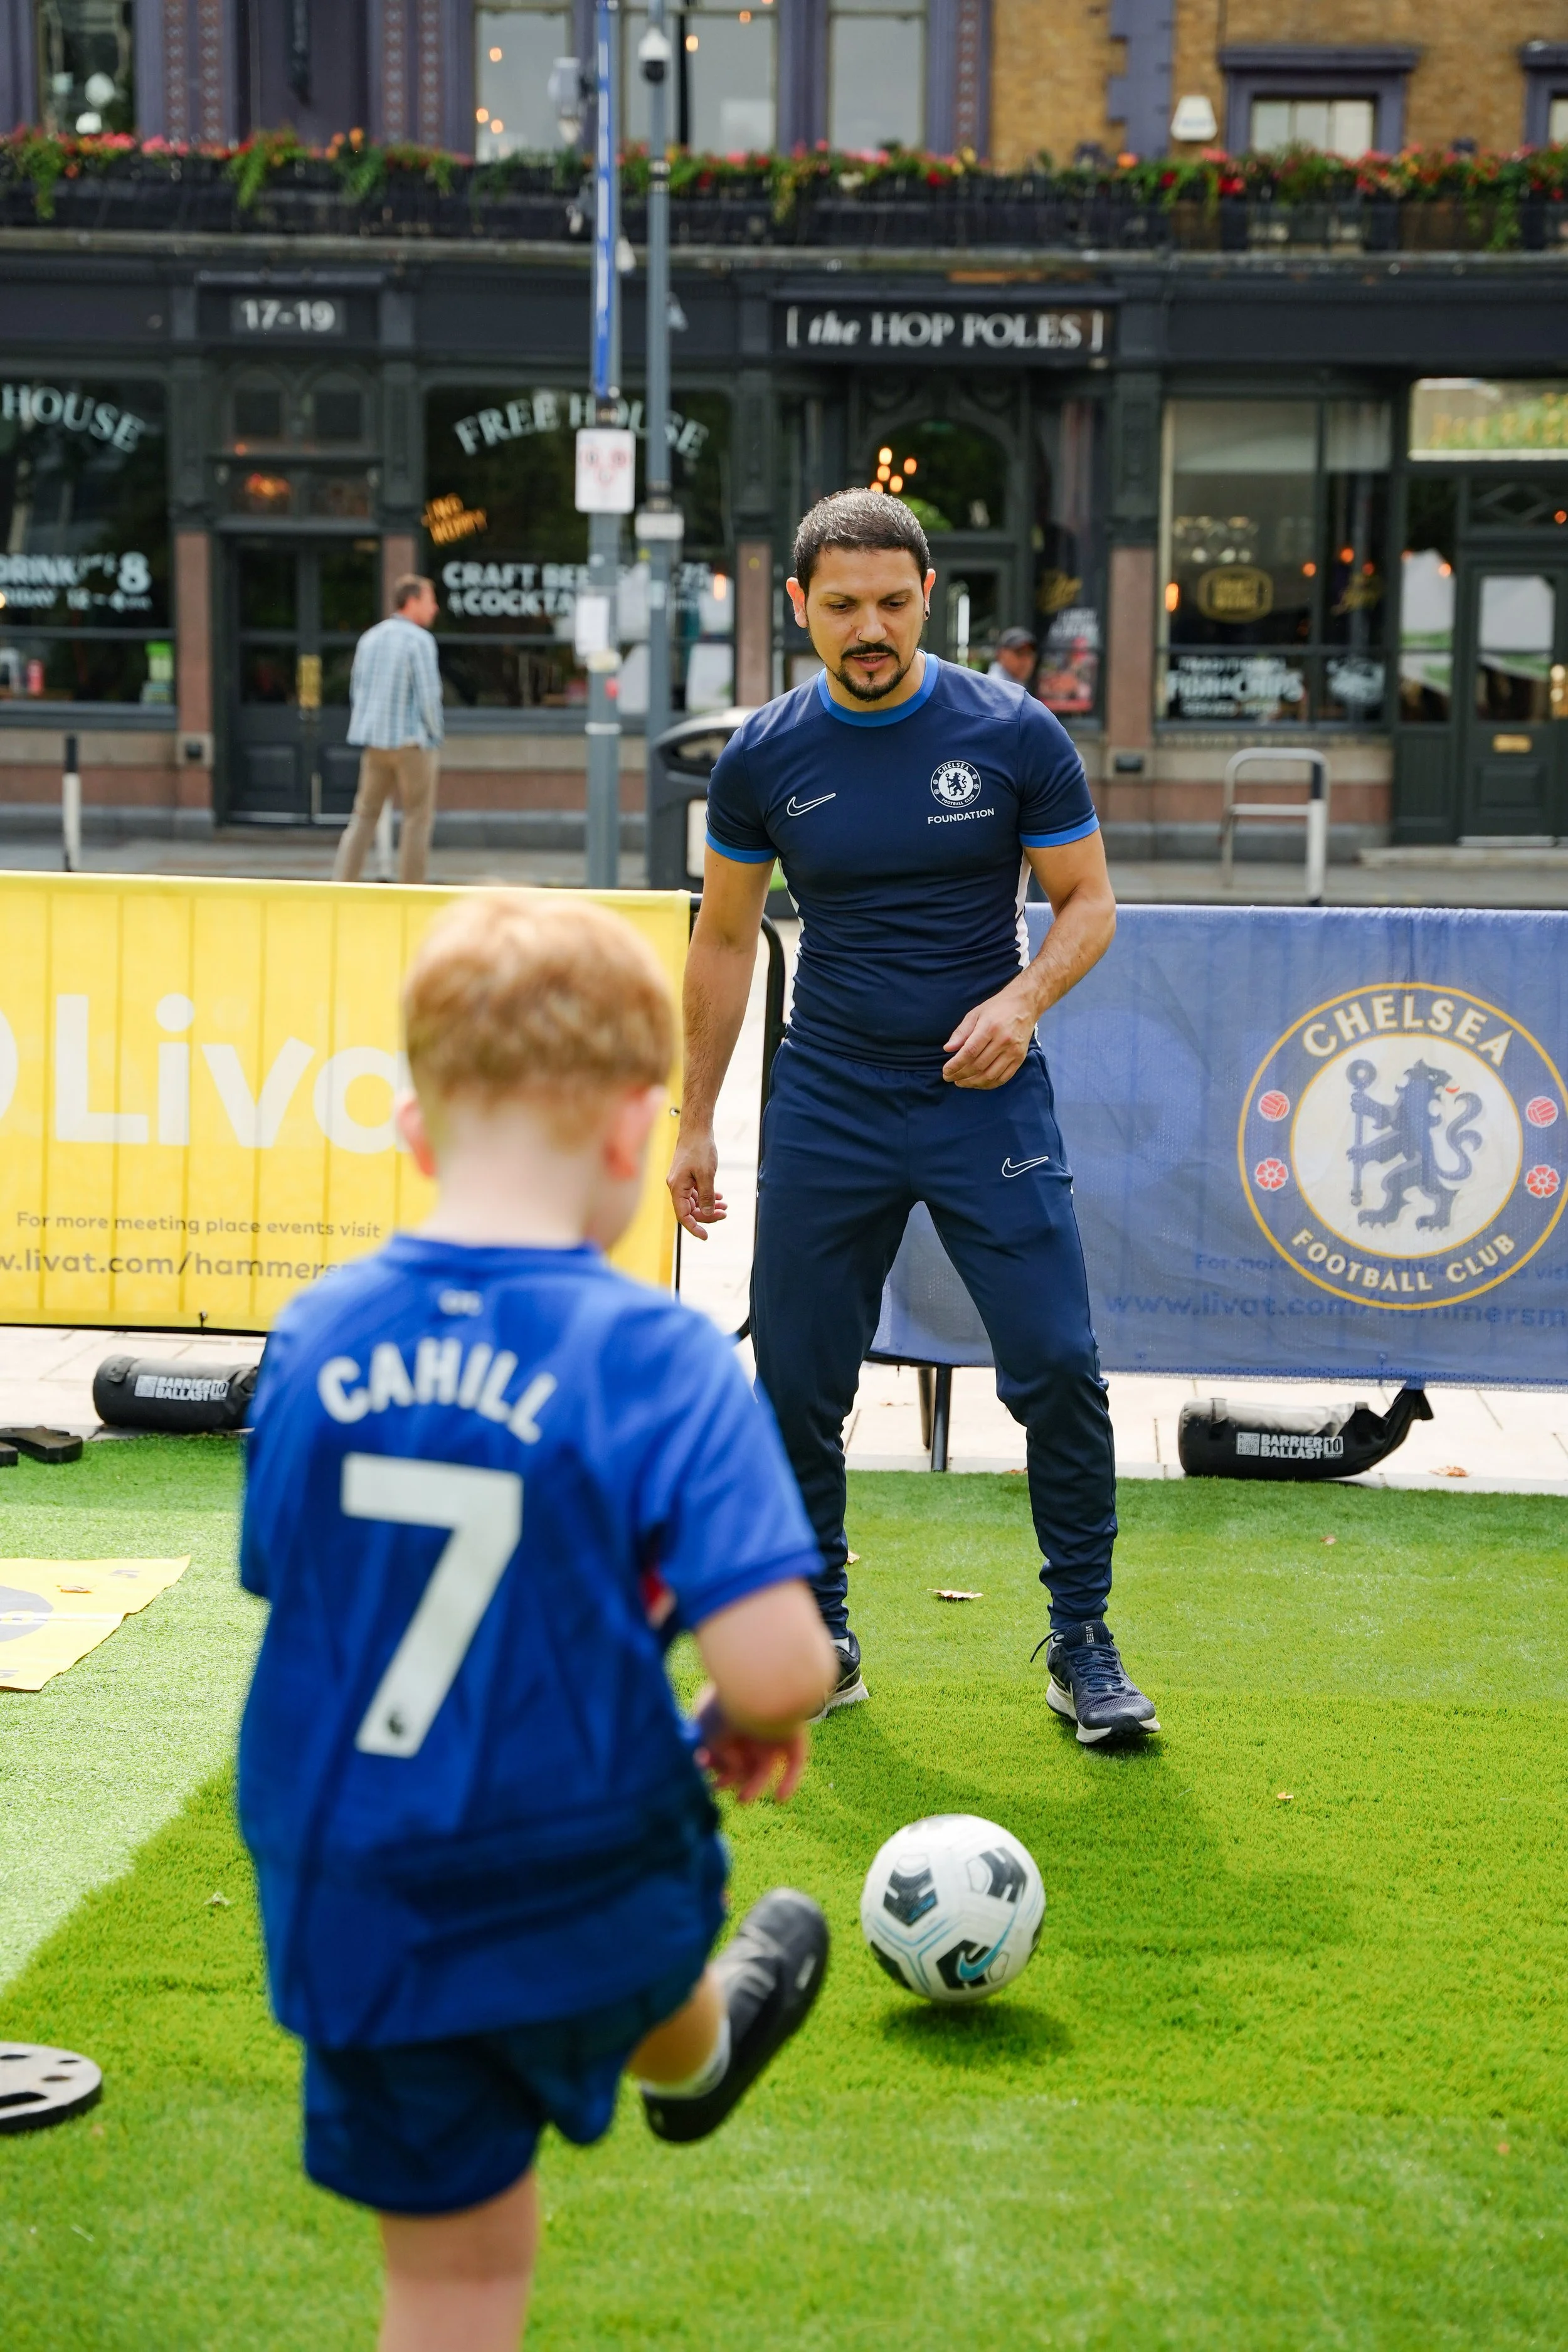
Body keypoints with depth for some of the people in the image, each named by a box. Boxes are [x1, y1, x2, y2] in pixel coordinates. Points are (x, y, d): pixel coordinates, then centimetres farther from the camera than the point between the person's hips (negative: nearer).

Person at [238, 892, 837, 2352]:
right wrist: (755, 1725, -3)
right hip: (583, 1902, -1)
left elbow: (283, 1587, 0)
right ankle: (695, 2057, 68)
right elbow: (774, 1663, -27)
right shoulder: (662, 1362, -21)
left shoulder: (315, 1340, -10)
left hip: (352, 1909, 1)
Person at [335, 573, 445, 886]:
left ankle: (341, 885, -1)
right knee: (418, 819, 4)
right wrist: (435, 737, -1)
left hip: (374, 742, 6)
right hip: (412, 741, -6)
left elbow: (357, 691, 13)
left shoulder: (369, 639, 9)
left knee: (365, 816, 10)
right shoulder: (420, 641, -12)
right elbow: (428, 695, -15)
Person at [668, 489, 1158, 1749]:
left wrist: (1023, 998, -17)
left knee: (1059, 1367, -8)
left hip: (988, 1097, -2)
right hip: (828, 1111, 2)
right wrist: (694, 1122, 10)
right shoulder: (764, 757, 0)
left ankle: (1083, 1639, 8)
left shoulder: (1015, 734, -5)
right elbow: (725, 940, 11)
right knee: (797, 1383, 2)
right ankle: (819, 1636, 19)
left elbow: (1089, 901, 3)